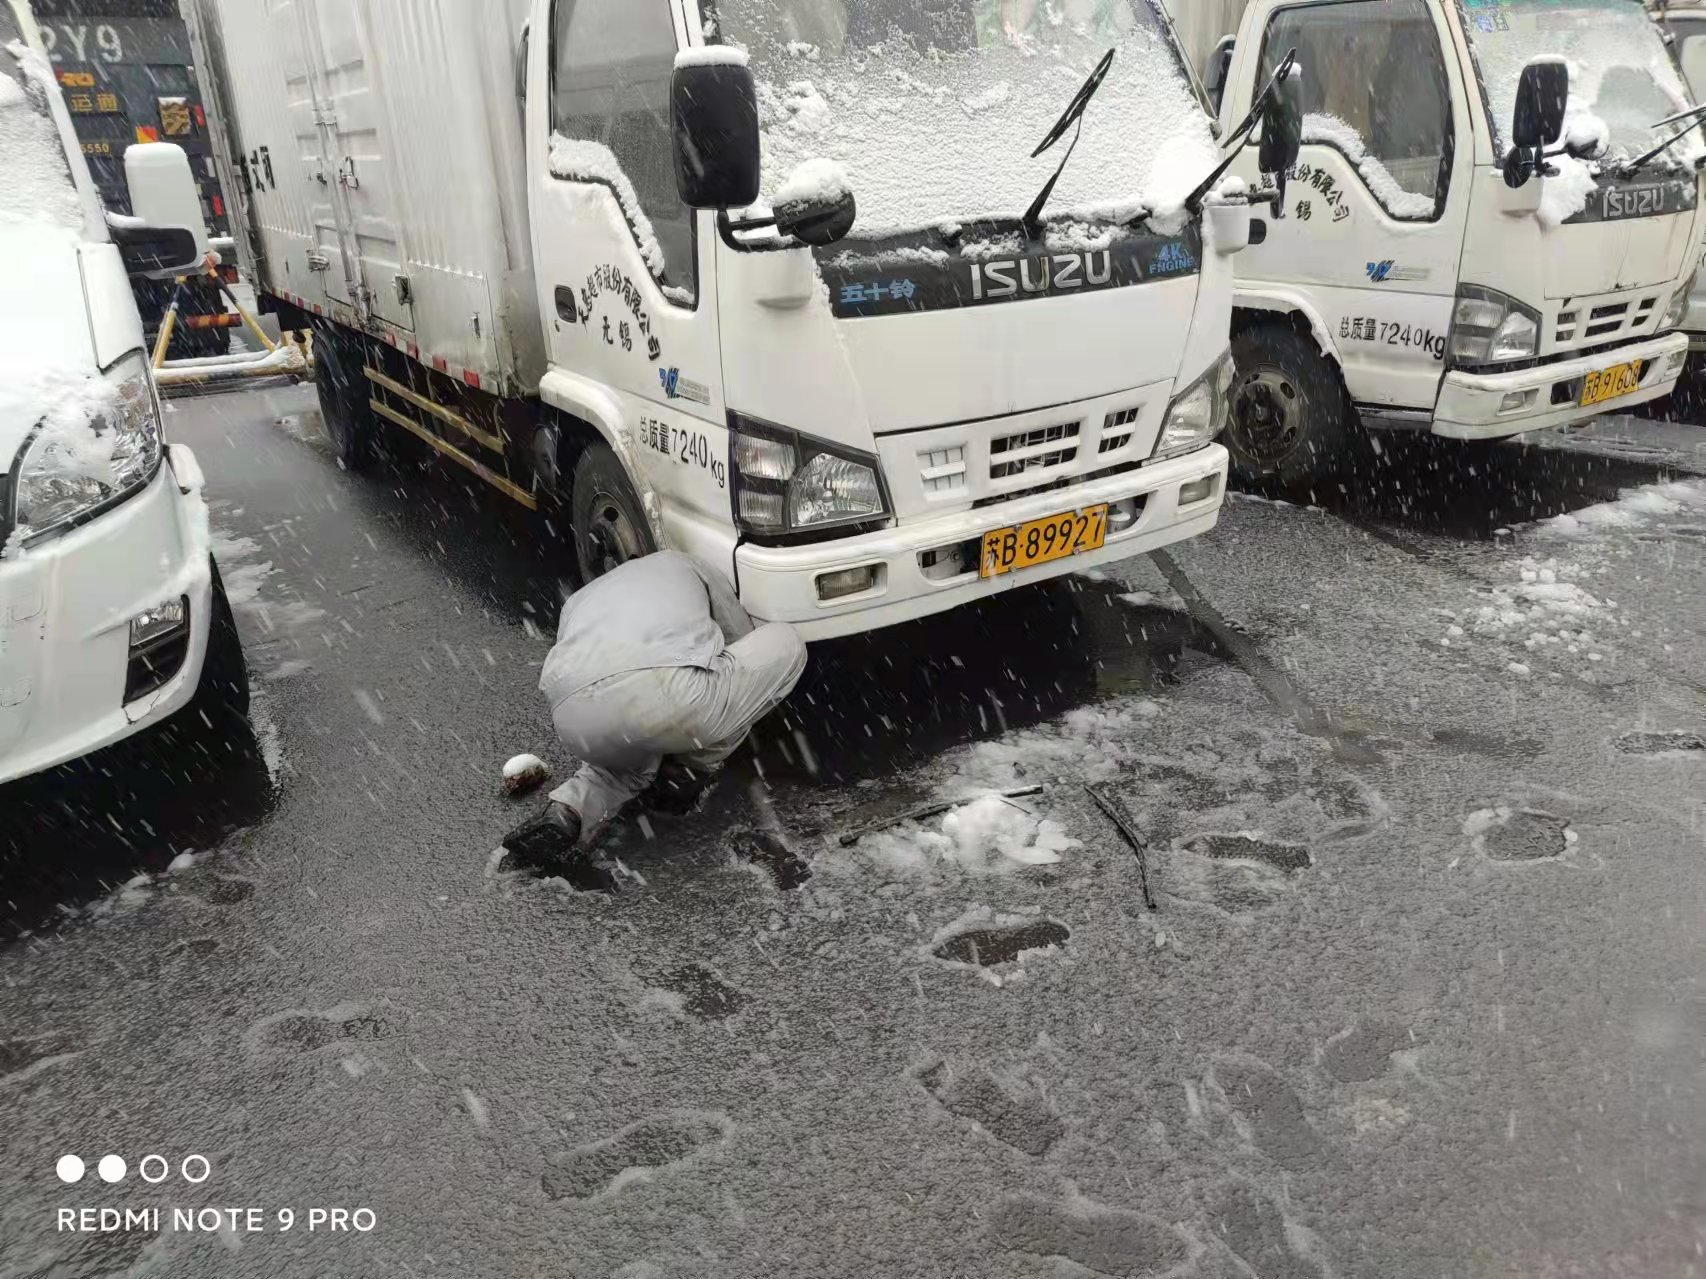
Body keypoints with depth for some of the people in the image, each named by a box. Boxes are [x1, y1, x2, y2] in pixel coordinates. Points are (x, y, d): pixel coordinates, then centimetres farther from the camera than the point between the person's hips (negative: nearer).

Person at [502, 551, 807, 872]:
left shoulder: (578, 600, 40)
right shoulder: (687, 567, 36)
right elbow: (743, 643, 44)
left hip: (575, 721, 5)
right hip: (669, 695, -4)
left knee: (631, 763, 42)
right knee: (786, 643, 21)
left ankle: (565, 814, 12)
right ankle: (698, 764, 18)